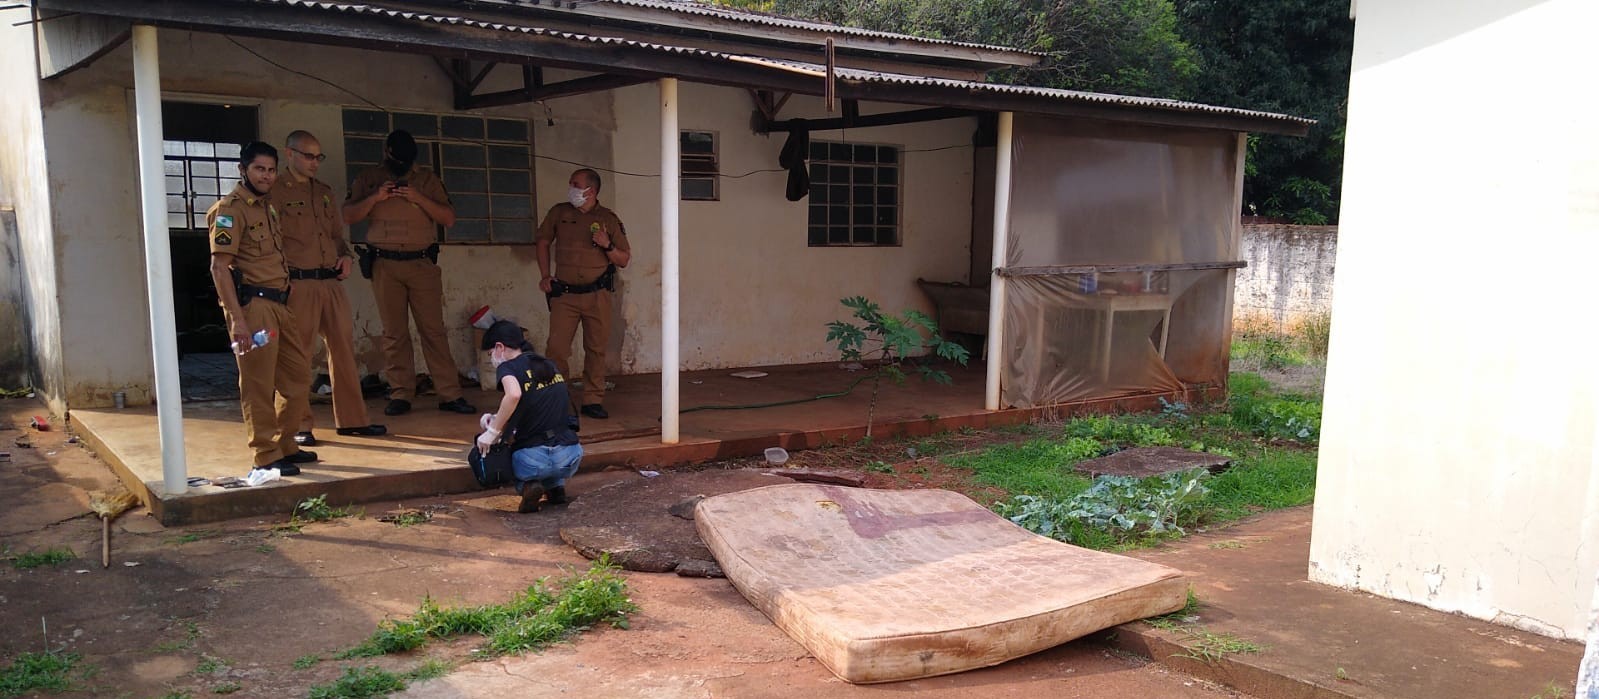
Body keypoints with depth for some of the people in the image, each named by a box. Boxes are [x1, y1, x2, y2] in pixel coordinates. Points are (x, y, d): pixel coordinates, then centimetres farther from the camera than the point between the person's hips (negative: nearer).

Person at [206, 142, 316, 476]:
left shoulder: (268, 208, 20)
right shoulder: (230, 210, -8)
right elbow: (219, 267, -15)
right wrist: (237, 319, -21)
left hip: (278, 304, 9)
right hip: (252, 305, -9)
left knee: (298, 376, 13)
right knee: (258, 383, -3)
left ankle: (284, 444, 25)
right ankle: (267, 455, 4)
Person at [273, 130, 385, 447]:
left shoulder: (324, 192, 18)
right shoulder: (275, 192, -2)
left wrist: (346, 256, 6)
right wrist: (282, 278, -16)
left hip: (331, 283, 7)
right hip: (298, 285, -7)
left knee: (344, 348, 8)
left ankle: (351, 419, 16)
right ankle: (299, 426, 7)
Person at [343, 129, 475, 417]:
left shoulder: (427, 179, 10)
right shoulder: (368, 179, 11)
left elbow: (449, 218, 3)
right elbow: (348, 216, 5)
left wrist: (419, 198, -10)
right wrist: (375, 197, -10)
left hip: (423, 264, 0)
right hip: (385, 266, 1)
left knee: (434, 330, -3)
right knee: (394, 333, 1)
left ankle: (450, 394, -2)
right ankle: (400, 395, 7)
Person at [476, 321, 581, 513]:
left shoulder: (507, 368, -3)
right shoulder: (550, 366, 17)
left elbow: (514, 394, -26)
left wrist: (493, 431, -14)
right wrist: (498, 421, 25)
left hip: (533, 460, -5)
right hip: (571, 459, 5)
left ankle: (527, 485, 0)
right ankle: (556, 486, 18)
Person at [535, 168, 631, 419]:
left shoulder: (609, 219, 6)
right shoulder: (559, 212, 8)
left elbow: (624, 260, 9)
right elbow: (543, 241, 19)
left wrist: (607, 246, -10)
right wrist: (545, 275, 9)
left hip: (597, 295, 0)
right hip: (564, 294, 0)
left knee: (596, 349, 4)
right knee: (556, 349, -6)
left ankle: (593, 400, 14)